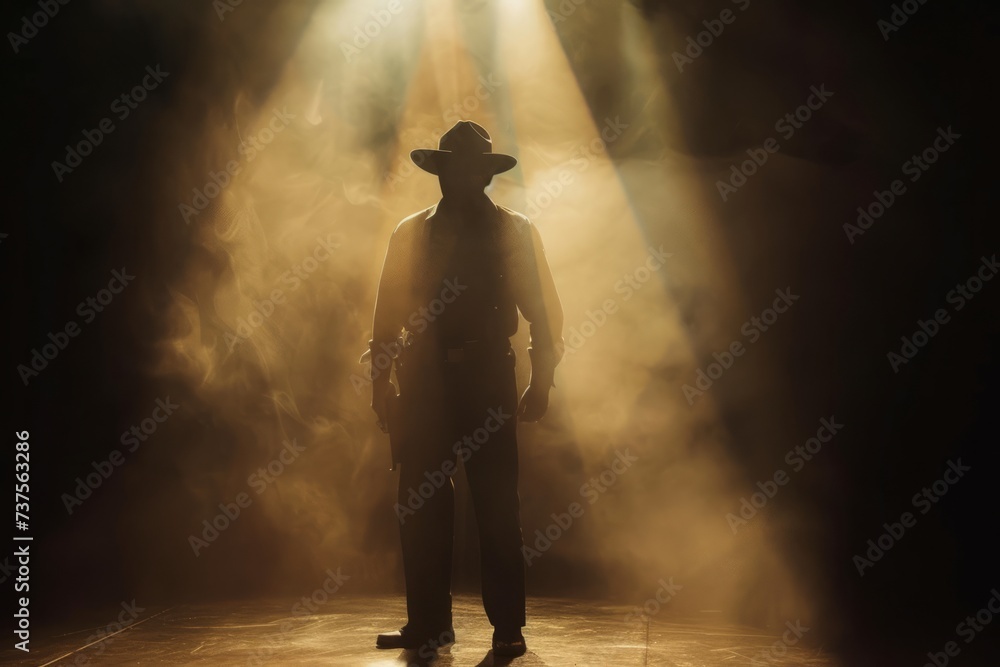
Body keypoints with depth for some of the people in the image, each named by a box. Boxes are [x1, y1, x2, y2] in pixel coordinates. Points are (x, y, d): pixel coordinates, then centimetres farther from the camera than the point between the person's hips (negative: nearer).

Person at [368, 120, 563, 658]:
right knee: (420, 504, 2)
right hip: (423, 384, 2)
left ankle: (508, 627, 7)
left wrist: (540, 382, -3)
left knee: (497, 504, -2)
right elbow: (388, 316, 12)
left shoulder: (513, 232, 8)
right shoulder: (410, 234, 14)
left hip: (488, 383, -2)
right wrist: (382, 382, 4)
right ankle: (427, 623, 12)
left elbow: (542, 312, 6)